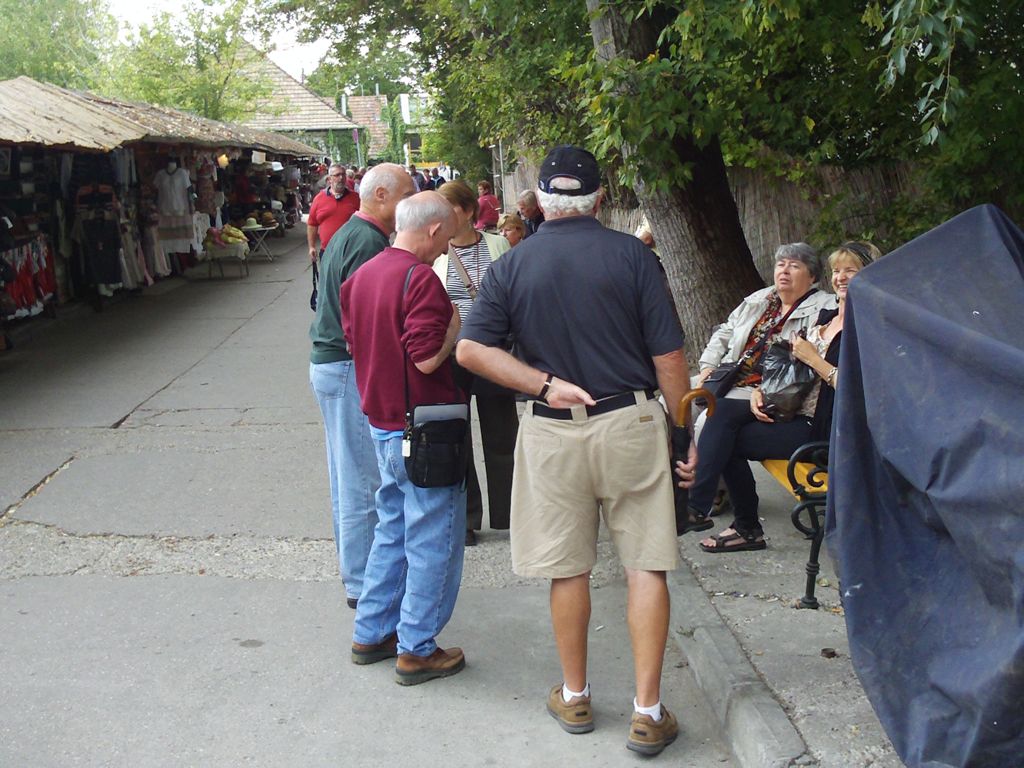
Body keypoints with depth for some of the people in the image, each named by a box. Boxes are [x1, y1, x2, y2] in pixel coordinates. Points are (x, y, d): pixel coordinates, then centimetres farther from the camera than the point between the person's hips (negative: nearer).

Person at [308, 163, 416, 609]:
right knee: (363, 480, -3)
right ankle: (364, 584, 6)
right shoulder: (368, 242, -18)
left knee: (349, 476, 19)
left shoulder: (348, 235, 15)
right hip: (350, 370, -11)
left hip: (330, 365, 11)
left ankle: (356, 568, 32)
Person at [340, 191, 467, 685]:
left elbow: (353, 342, 17)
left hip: (381, 424, 9)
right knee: (433, 541, 3)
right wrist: (455, 328, -7)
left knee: (393, 530, 21)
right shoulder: (420, 279, -19)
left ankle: (371, 634, 28)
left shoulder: (362, 275, 9)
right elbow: (428, 358, -24)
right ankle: (417, 650, 11)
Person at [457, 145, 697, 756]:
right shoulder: (631, 254, -4)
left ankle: (575, 697, 27)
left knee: (568, 570, 12)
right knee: (646, 566, 6)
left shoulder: (512, 266, 1)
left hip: (554, 432, 2)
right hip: (631, 424, -1)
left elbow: (471, 349, -9)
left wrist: (546, 383, -9)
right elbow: (669, 355, -5)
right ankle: (648, 712, 9)